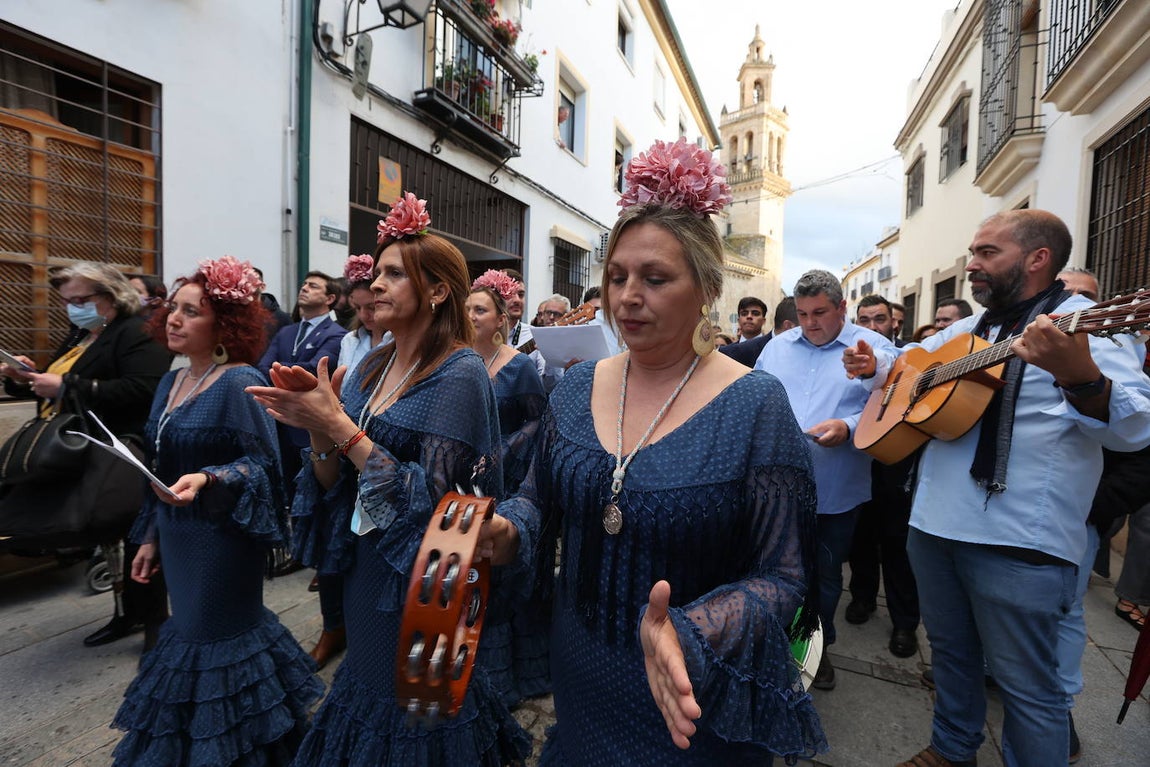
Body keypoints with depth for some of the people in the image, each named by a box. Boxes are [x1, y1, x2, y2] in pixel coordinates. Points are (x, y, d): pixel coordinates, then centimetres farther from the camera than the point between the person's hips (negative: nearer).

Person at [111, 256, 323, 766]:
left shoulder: (240, 383, -18)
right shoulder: (171, 384, 8)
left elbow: (261, 463, -19)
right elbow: (160, 468, 14)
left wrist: (207, 480, -36)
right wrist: (151, 535, 15)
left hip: (223, 536, -8)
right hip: (179, 534, 8)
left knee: (218, 637, 6)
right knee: (191, 631, 21)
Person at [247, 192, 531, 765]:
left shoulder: (459, 375, -18)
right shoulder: (370, 369, 3)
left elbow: (430, 502, -24)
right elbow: (333, 488, 4)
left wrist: (339, 426, -25)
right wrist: (318, 429, -14)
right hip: (365, 573, 7)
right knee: (367, 684, 26)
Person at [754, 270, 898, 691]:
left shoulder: (875, 347, -2)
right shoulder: (777, 347, 9)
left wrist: (848, 427, -23)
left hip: (836, 491, -2)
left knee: (825, 575, 18)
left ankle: (819, 645, 41)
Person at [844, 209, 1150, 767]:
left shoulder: (1084, 323, -8)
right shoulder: (966, 330, 13)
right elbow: (910, 365, 29)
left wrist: (1079, 377, -39)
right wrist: (873, 366, 7)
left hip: (1017, 542, -7)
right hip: (934, 525, 7)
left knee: (1025, 684, 7)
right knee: (951, 653, 23)